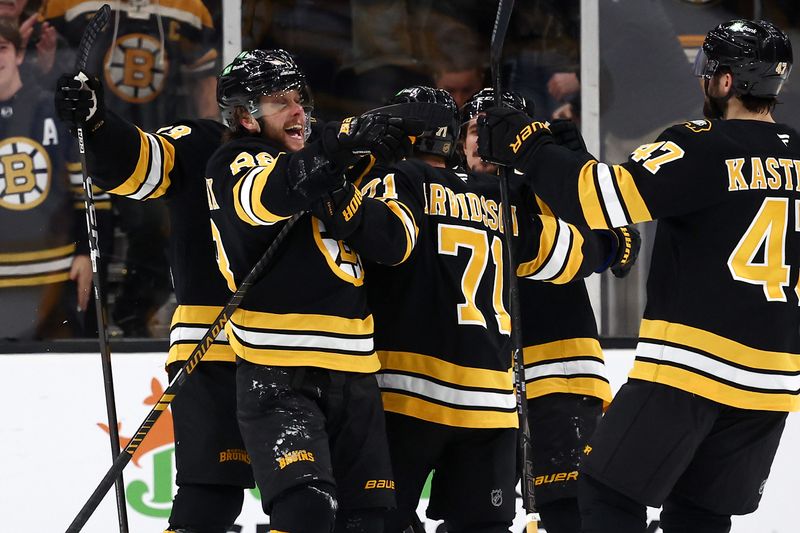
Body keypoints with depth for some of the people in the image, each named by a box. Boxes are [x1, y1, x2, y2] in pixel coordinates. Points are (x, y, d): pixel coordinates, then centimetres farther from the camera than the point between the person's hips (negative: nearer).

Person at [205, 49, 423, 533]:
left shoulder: (331, 168, 21)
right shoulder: (235, 164, 1)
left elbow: (397, 241, 7)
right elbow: (266, 196, -25)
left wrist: (343, 201, -12)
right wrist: (347, 142, -37)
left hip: (353, 373, 7)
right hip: (278, 375, -7)